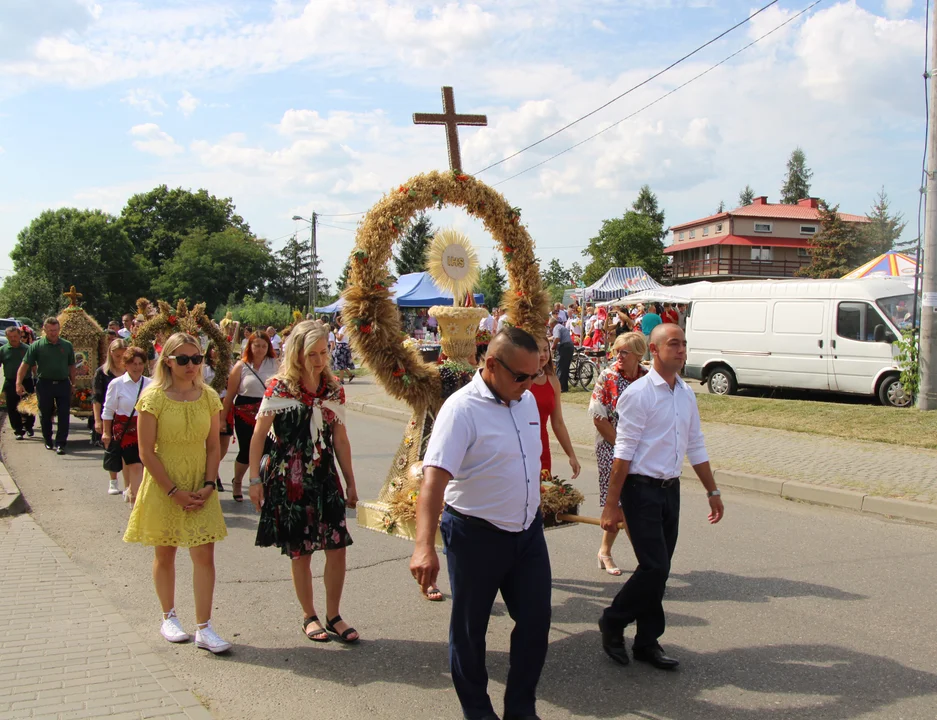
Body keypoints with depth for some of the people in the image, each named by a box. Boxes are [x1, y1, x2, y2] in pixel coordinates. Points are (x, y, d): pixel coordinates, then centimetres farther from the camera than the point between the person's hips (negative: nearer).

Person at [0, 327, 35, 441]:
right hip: (10, 383, 0)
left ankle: (28, 427, 26)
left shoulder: (27, 349, 3)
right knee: (13, 409, 2)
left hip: (26, 382, 0)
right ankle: (18, 431, 11)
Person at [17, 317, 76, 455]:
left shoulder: (67, 345, 6)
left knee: (63, 416, -4)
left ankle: (60, 444, 0)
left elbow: (72, 366, 12)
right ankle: (48, 441, 27)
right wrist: (19, 383, -12)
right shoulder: (37, 346, -1)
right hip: (44, 384, -1)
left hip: (63, 383, 1)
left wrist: (72, 383, 9)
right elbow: (25, 365, -4)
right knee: (45, 415, 11)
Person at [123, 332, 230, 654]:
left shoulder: (208, 397, -1)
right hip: (163, 487, -2)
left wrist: (208, 485, -8)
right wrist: (174, 492, -14)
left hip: (200, 487, 2)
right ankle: (169, 617, 31)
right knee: (165, 554, 12)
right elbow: (146, 453, -12)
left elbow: (213, 447, 4)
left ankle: (203, 628, 3)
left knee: (205, 555, -4)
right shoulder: (153, 397, -11)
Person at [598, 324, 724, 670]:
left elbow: (696, 447, 18)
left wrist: (712, 491, 17)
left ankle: (647, 642, 21)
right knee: (654, 567, -9)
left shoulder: (687, 394, 10)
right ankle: (612, 622, 13)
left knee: (659, 570, 10)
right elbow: (624, 451, -14)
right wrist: (612, 504, -15)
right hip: (642, 489, -7)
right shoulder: (638, 394, -12)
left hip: (671, 489, 7)